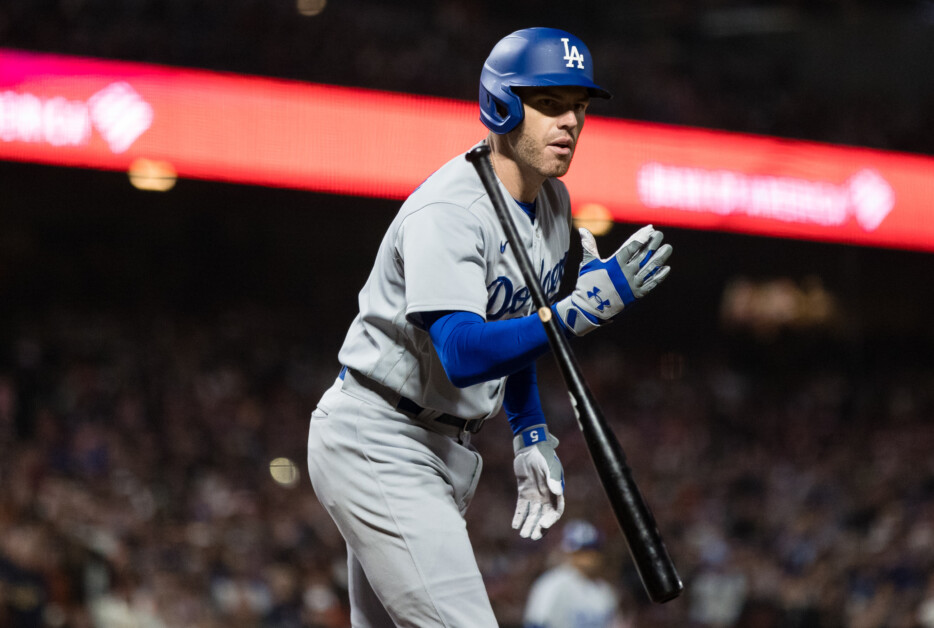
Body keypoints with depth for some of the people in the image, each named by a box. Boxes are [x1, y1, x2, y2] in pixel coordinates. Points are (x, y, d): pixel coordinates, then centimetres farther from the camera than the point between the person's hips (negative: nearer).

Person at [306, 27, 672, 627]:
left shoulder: (551, 202, 7)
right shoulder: (448, 211, -23)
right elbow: (462, 356, -35)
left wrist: (532, 435, 15)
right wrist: (586, 306, -43)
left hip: (445, 451, 10)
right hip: (379, 447, -10)